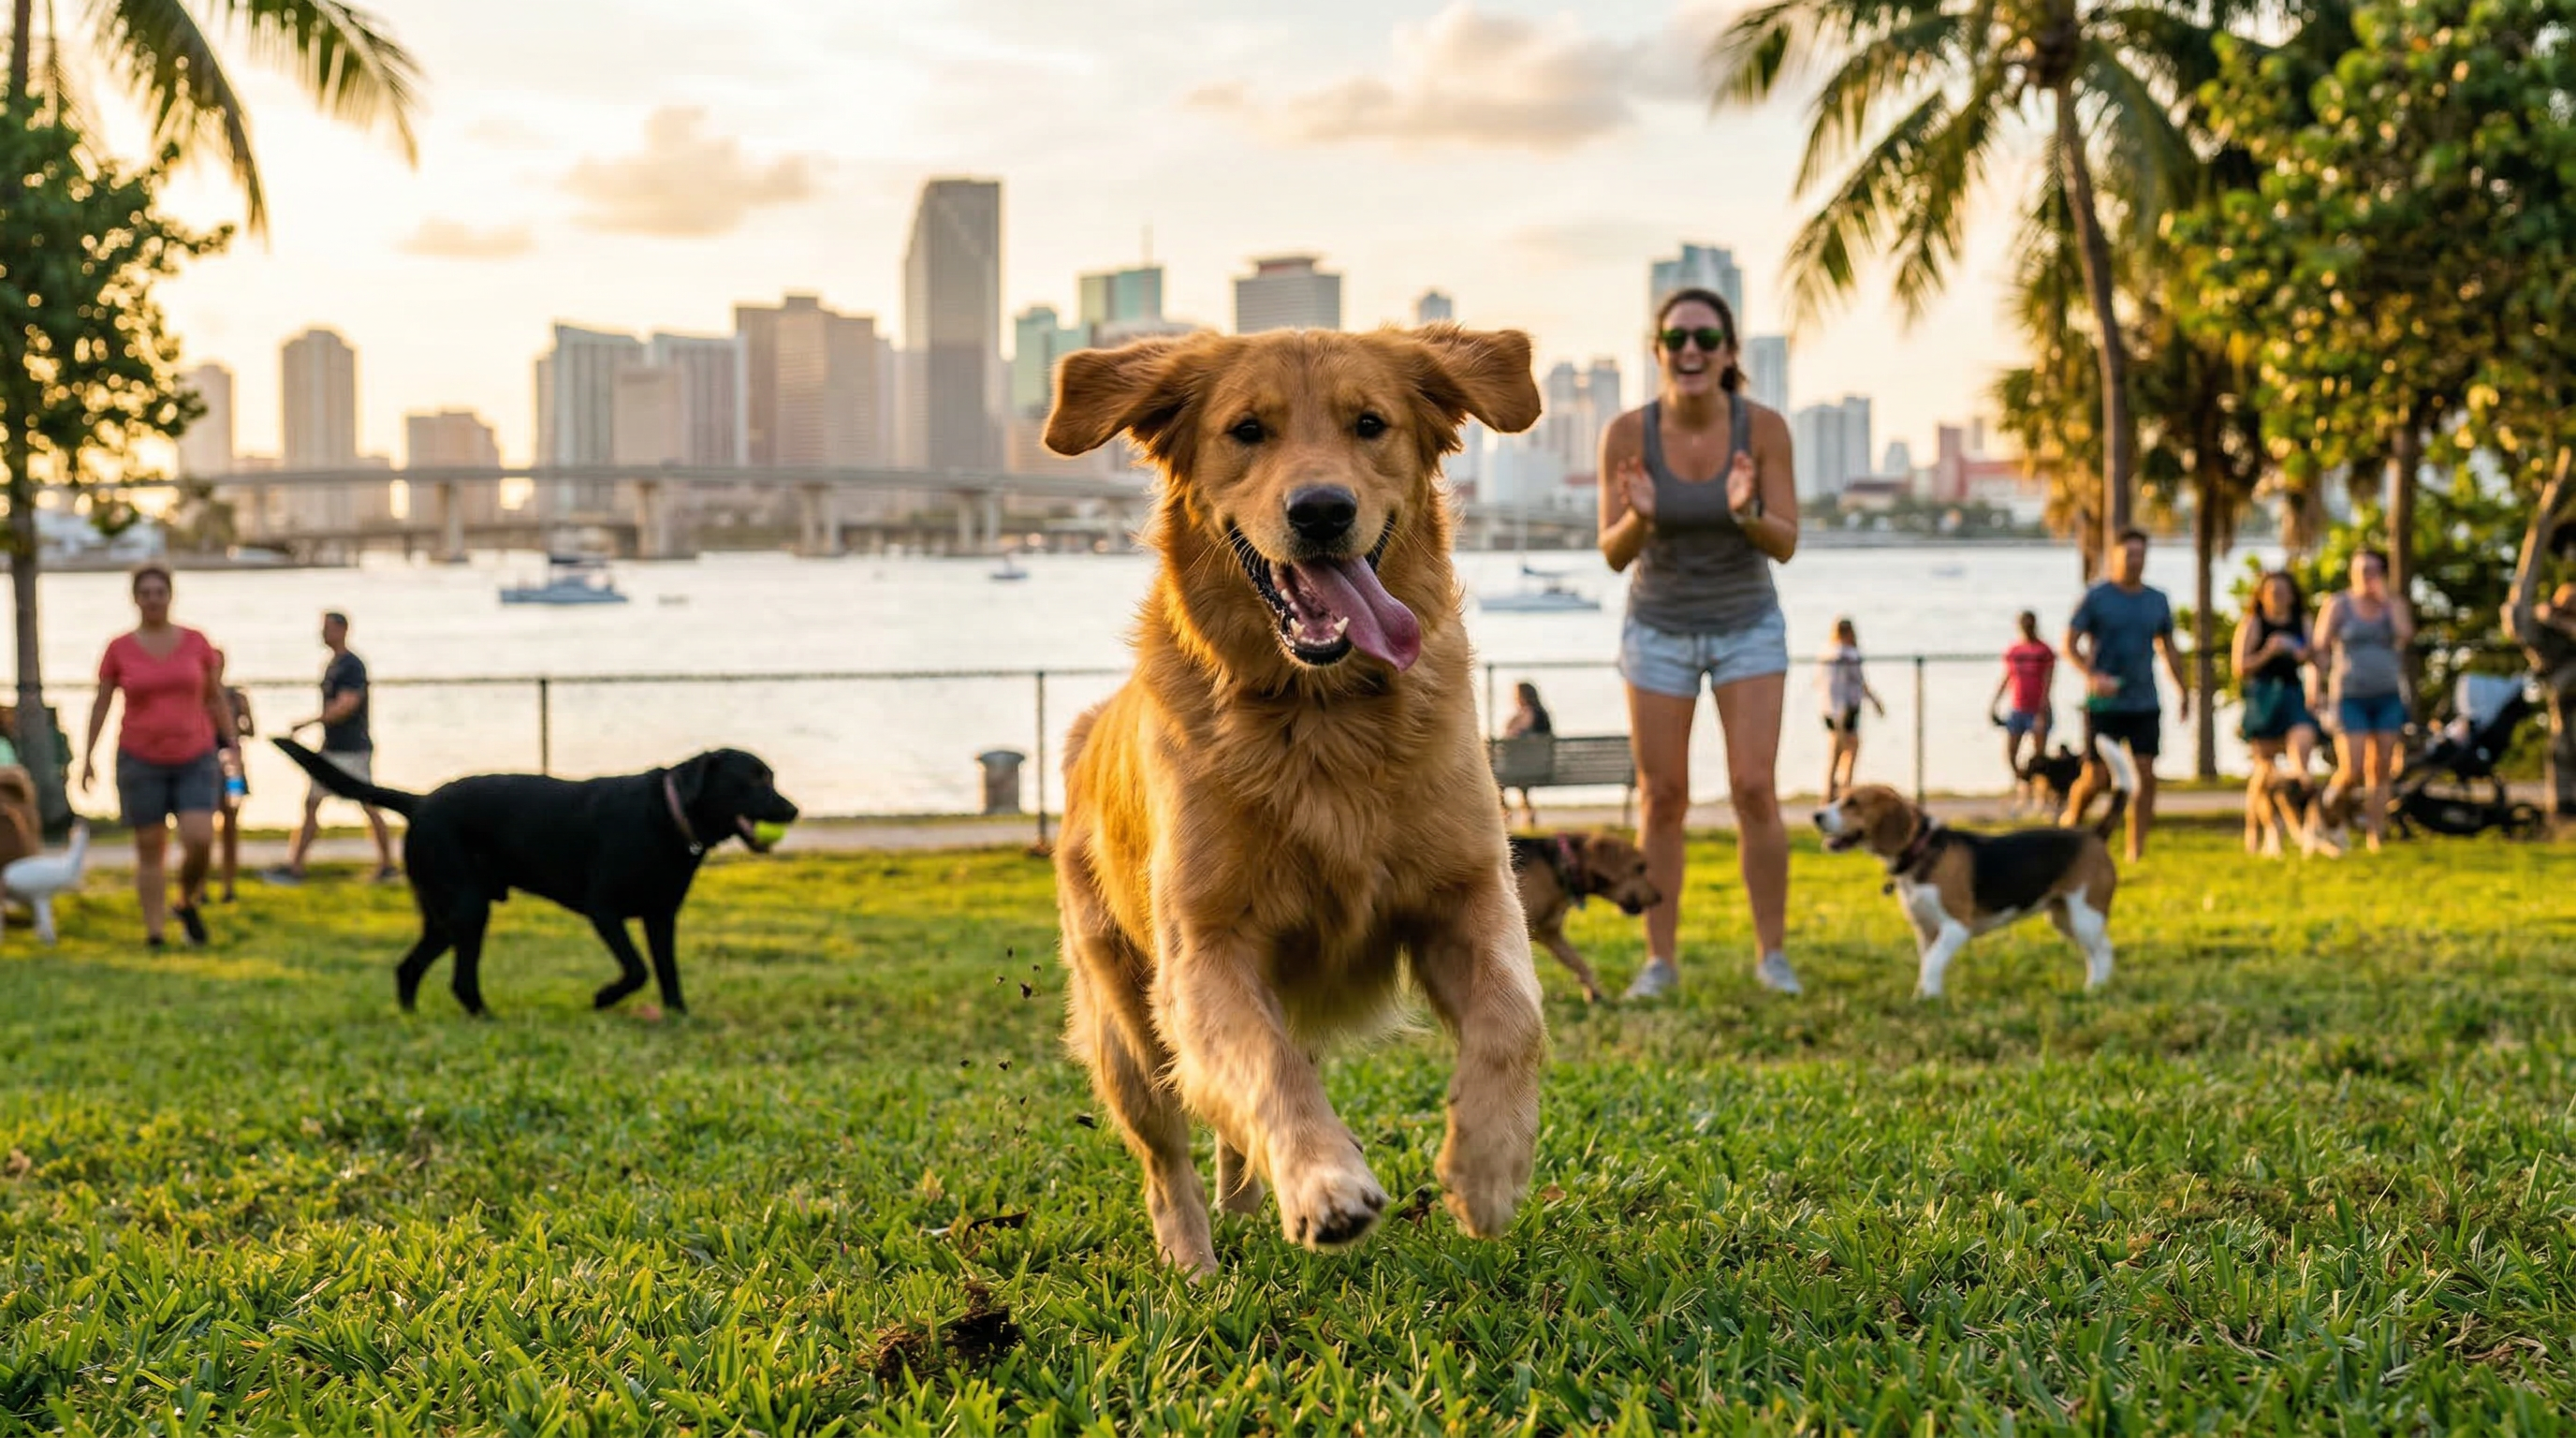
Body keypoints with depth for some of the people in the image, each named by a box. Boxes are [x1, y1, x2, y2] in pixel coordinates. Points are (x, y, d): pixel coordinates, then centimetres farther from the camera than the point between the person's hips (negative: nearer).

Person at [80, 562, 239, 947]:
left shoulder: (196, 642, 2)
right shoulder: (119, 649, -1)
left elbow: (216, 697, 10)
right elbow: (101, 703, 6)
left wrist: (231, 742, 2)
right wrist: (87, 755, 3)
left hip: (195, 759, 0)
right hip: (140, 760, 0)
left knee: (200, 839, -15)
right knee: (150, 850, 1)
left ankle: (188, 904, 13)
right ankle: (154, 932, 9)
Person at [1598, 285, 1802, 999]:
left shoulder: (1764, 426, -18)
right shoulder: (1628, 432, -18)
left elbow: (1785, 545, -15)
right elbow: (1615, 553, -15)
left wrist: (1746, 512, -37)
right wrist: (1640, 515, -38)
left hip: (1748, 627, 0)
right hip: (1660, 629, 0)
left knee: (1755, 791, -10)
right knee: (1663, 800, 1)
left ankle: (1773, 953, 3)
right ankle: (1660, 958, 12)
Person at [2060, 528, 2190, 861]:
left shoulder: (2157, 601, 11)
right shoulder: (2096, 597, -3)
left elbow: (2168, 649, 21)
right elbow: (2070, 646, -6)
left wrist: (2183, 690, 17)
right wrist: (2092, 676, -21)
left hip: (2145, 704, 4)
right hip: (2104, 704, -3)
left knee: (2146, 773, -6)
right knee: (2097, 776, -2)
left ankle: (2136, 847, -2)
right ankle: (2071, 820, 27)